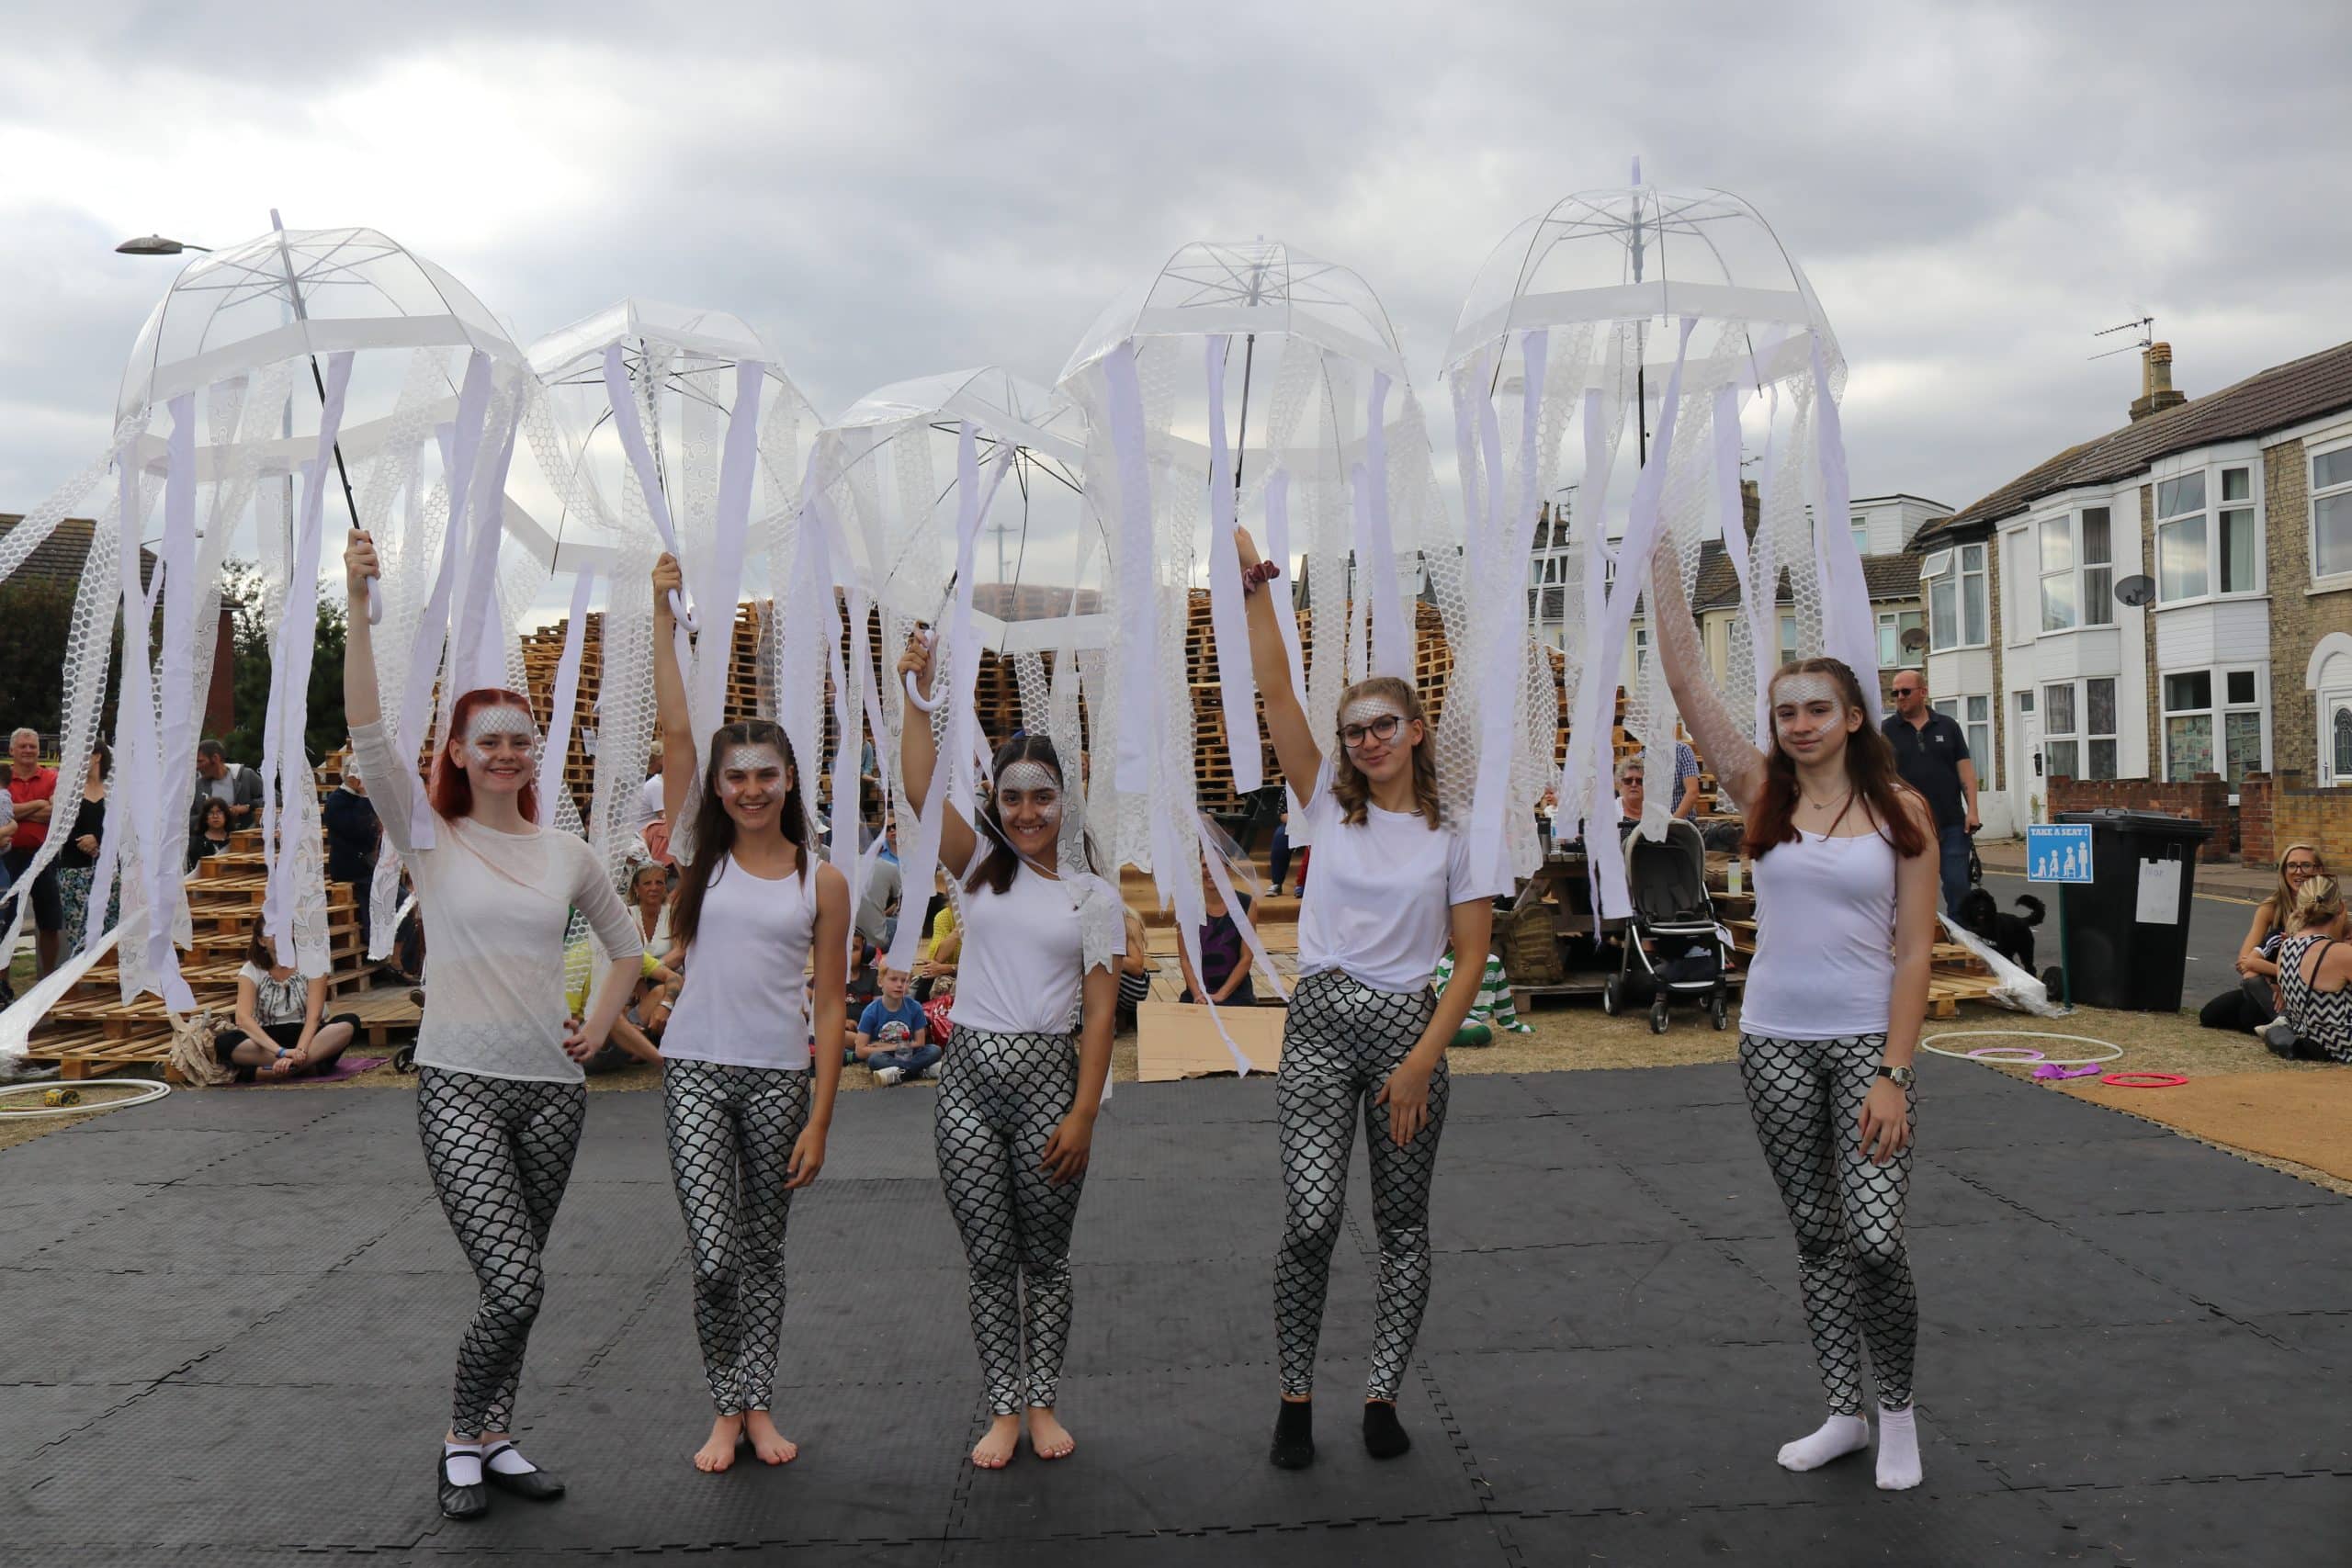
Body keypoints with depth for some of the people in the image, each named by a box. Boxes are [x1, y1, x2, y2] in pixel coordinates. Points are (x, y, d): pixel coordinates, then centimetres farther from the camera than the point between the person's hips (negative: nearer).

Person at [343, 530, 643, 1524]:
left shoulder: (569, 856, 8)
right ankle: (462, 1440, 12)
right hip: (460, 1085, -4)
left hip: (552, 1087, 4)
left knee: (518, 1285, 12)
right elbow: (369, 734, -15)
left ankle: (494, 1439, 29)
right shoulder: (432, 840, -2)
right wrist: (359, 608, -22)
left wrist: (599, 1028, 9)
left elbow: (626, 946, 22)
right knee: (516, 1285, -12)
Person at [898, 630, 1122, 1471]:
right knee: (989, 1258, 6)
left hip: (1047, 1075, -1)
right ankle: (1004, 1410, 18)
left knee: (1045, 1256, 9)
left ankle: (1043, 1403, 24)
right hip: (969, 1073, 1)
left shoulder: (1093, 894, 2)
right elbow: (920, 788, -9)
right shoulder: (982, 865, 6)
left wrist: (1082, 1114, -9)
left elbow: (1099, 1013, -3)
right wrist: (917, 693, -18)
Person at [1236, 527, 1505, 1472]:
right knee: (1311, 1218, -10)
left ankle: (1382, 1394, 21)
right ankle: (1295, 1396, 7)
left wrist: (1423, 1060, -11)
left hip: (1406, 1025, 0)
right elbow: (1275, 692, -2)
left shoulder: (1458, 833, 1)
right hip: (1319, 1021, 0)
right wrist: (1254, 582, -7)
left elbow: (1470, 961, -2)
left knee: (1403, 1225, 7)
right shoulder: (1330, 806, 5)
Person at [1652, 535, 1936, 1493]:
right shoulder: (1762, 795, 2)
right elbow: (1686, 681, -5)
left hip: (1867, 1044, -2)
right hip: (1775, 1043, 2)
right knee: (1816, 1237, 11)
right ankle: (1844, 1414, 25)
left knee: (1875, 1241, -9)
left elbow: (1914, 952, -5)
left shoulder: (1900, 811, -2)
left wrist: (1893, 1074, -12)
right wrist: (1661, 552, -9)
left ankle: (1898, 1410, 15)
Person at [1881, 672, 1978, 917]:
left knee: (1958, 886, 1)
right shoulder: (1887, 730, 4)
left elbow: (1965, 769, 6)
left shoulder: (1947, 726, 8)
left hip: (1951, 824, 1)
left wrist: (1972, 810, -3)